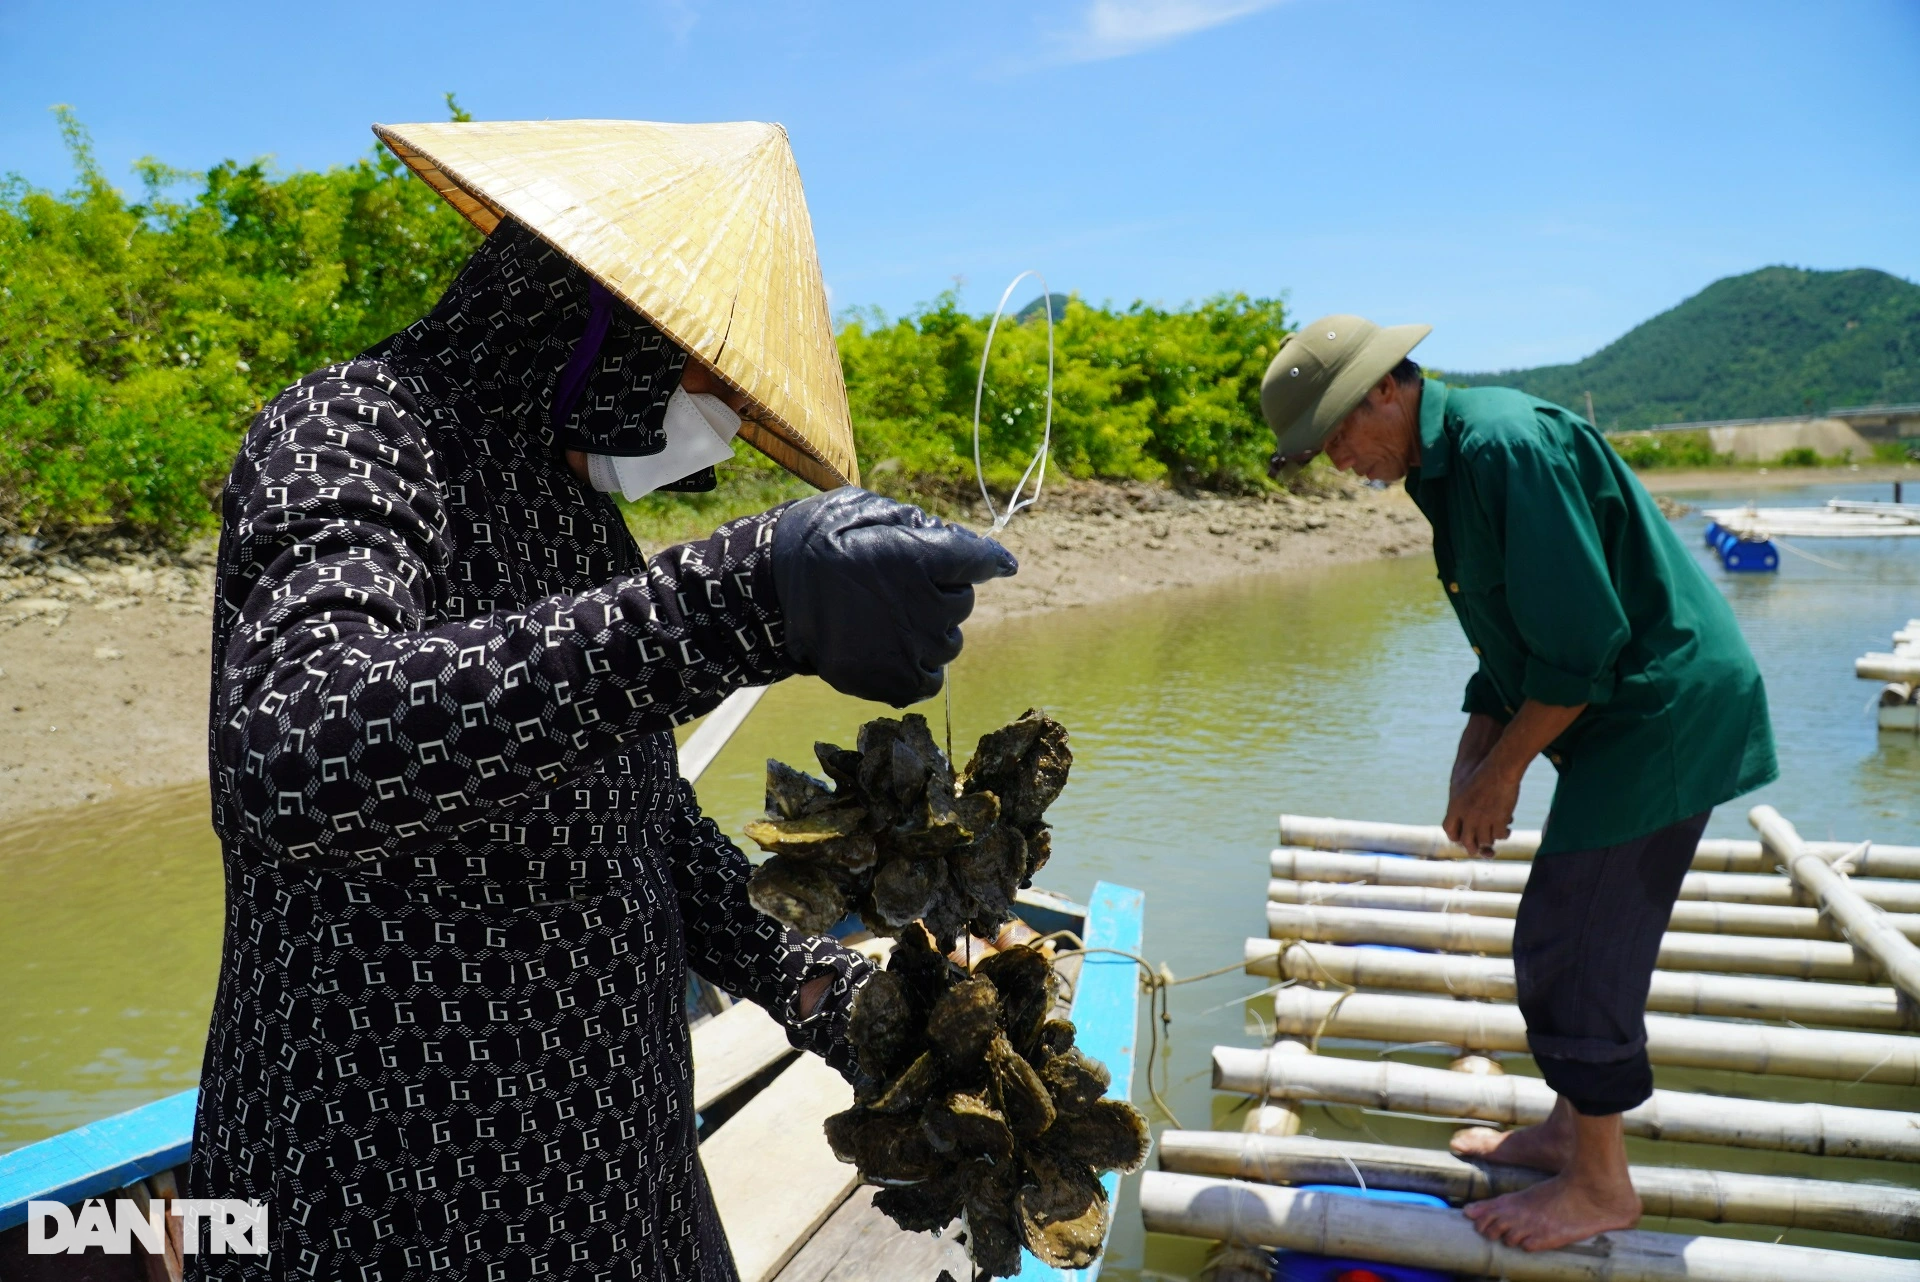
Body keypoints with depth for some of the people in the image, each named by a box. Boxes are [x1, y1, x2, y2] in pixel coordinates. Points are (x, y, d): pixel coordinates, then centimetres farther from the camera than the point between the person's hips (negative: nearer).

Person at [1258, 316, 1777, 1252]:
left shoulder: (1506, 444, -22)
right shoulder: (1447, 465, 11)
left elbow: (1580, 640, -24)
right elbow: (1515, 638, 16)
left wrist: (1503, 770, -14)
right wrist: (1473, 757, 7)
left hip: (1661, 711, -10)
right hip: (1631, 717, 10)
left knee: (1570, 949, -4)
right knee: (1577, 939, 18)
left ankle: (1600, 1186, 13)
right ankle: (1570, 1130, 33)